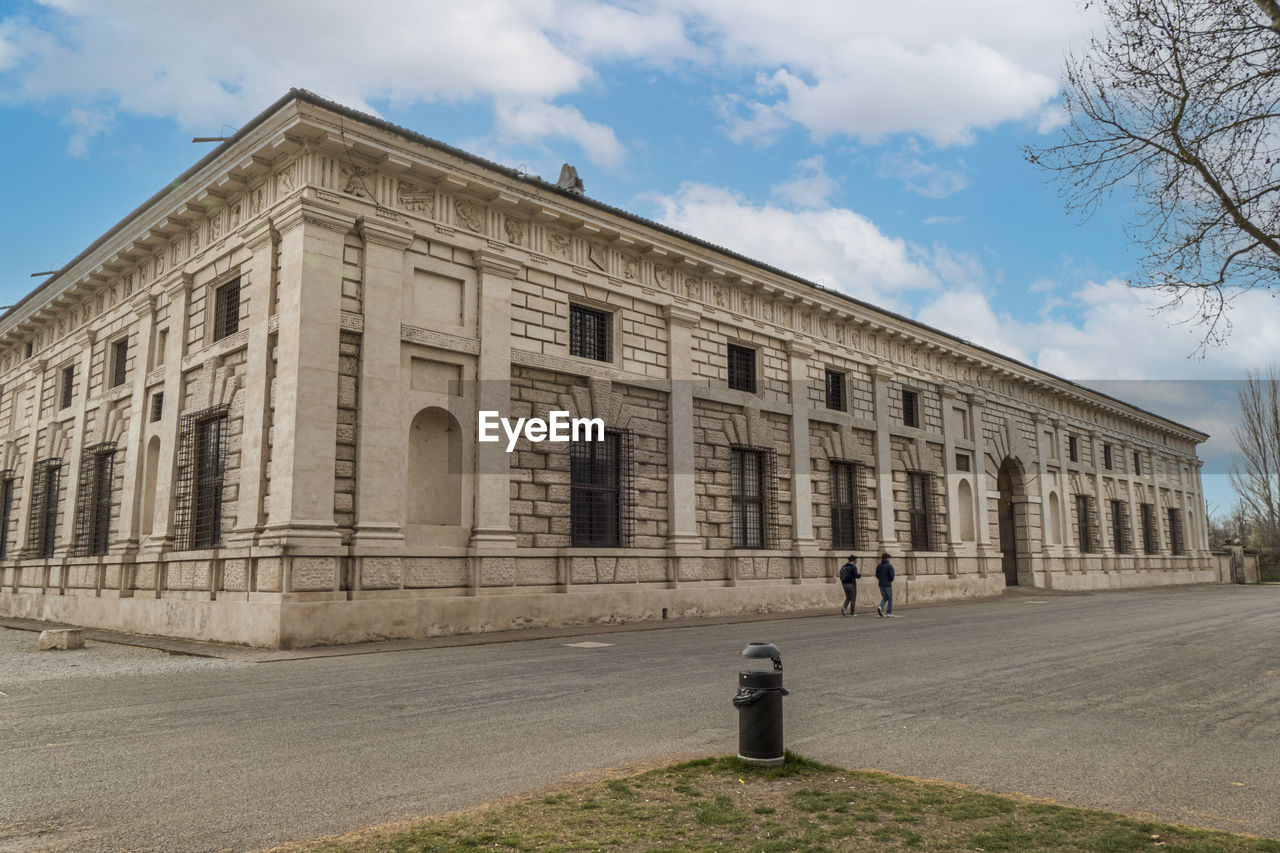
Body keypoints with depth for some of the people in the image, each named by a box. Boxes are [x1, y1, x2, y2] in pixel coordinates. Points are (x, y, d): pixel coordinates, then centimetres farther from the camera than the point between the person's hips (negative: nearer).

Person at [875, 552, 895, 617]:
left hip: (881, 585, 5)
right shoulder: (890, 566, -11)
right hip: (888, 584, -5)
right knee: (890, 598, 9)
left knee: (885, 598, 16)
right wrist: (891, 580, 6)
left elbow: (877, 576, 6)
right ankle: (889, 612, 9)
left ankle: (880, 607, -10)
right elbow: (891, 576, -15)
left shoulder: (878, 566, 5)